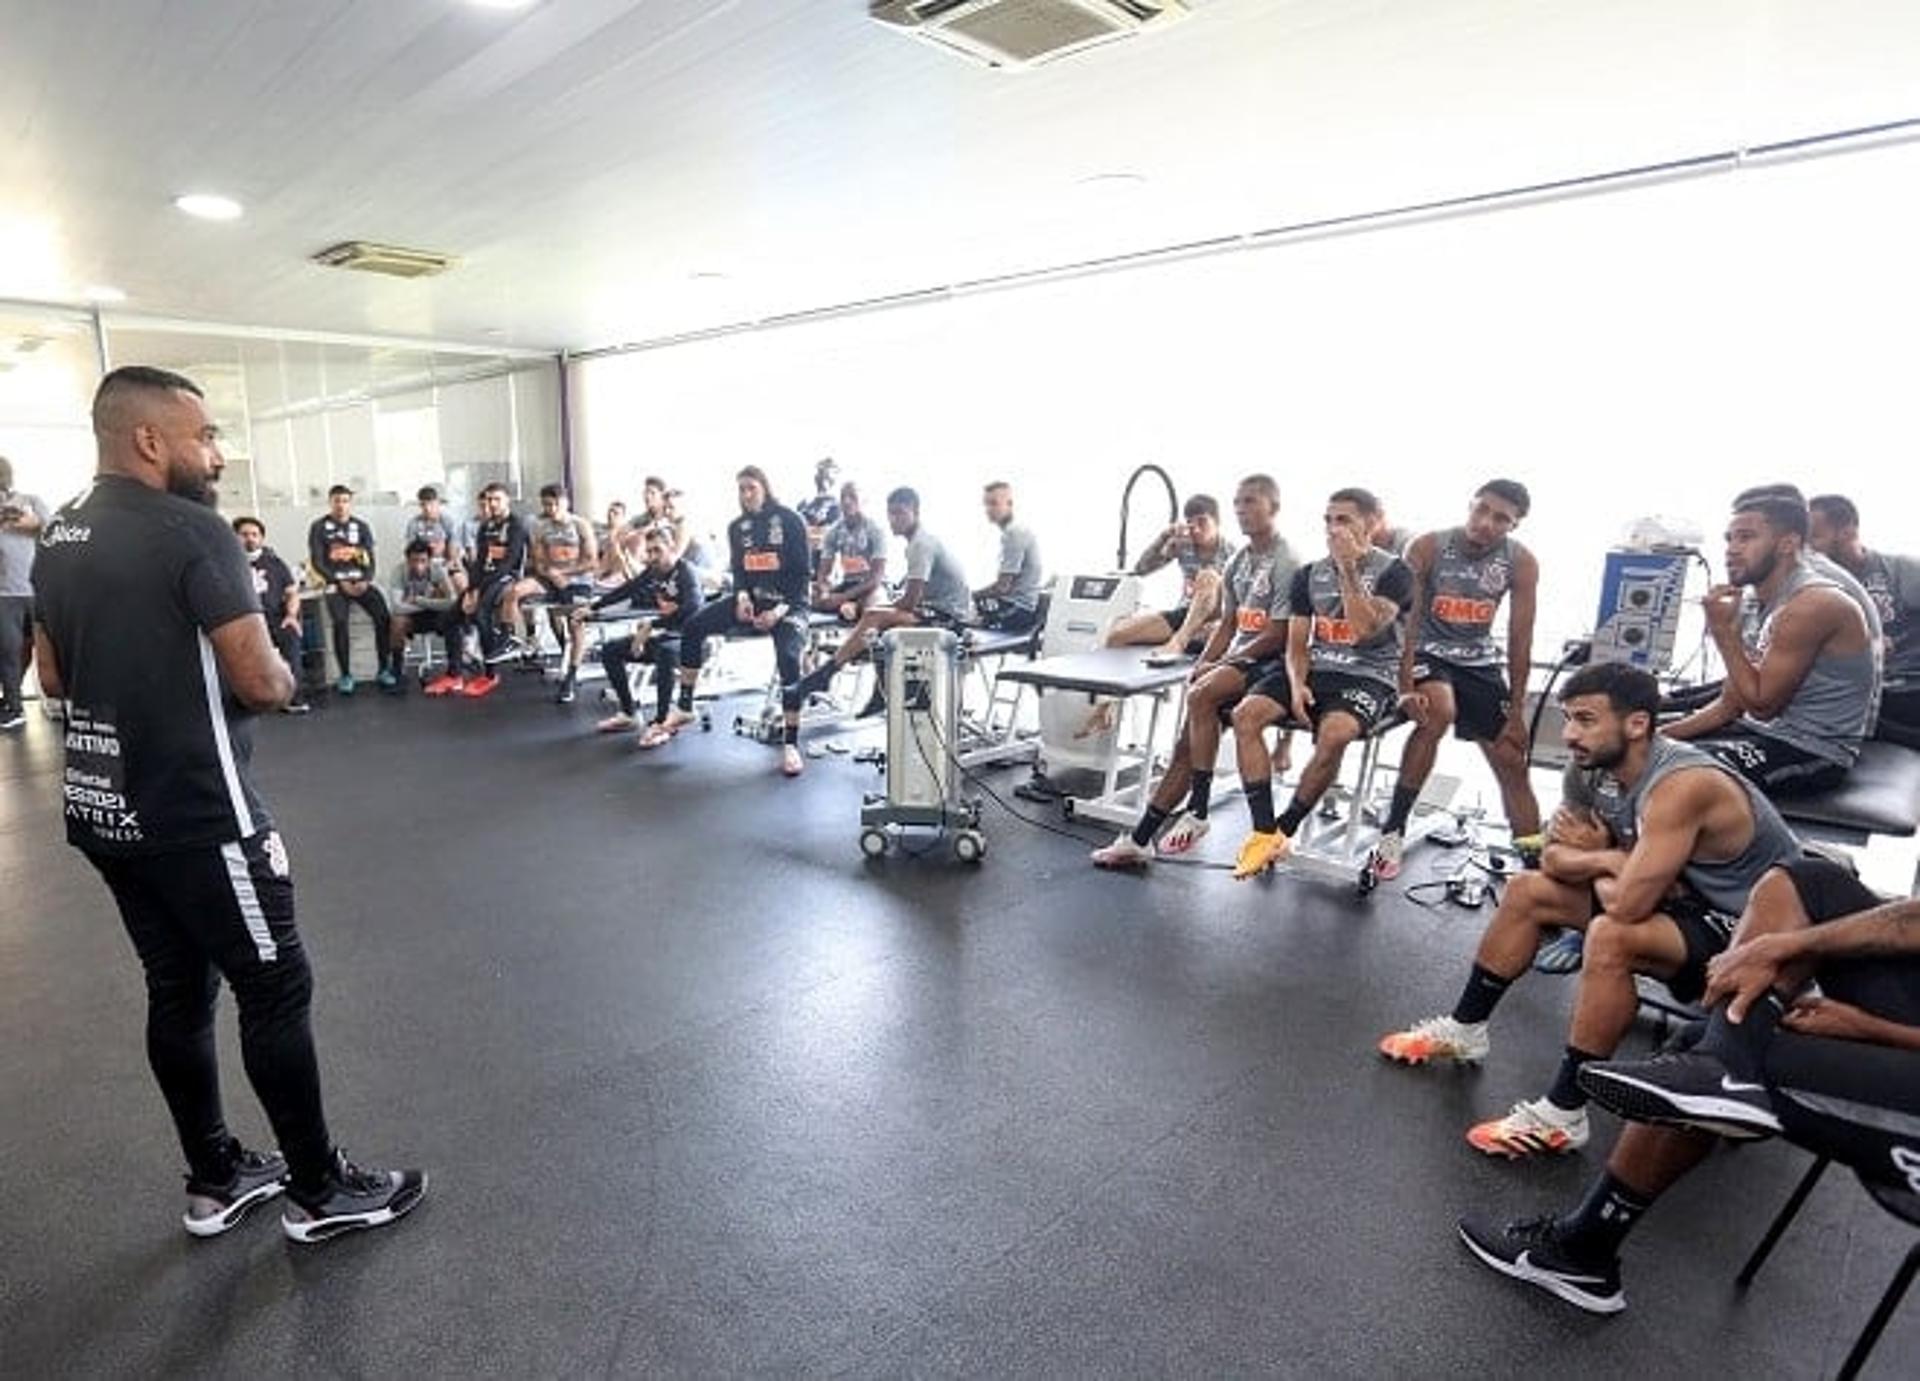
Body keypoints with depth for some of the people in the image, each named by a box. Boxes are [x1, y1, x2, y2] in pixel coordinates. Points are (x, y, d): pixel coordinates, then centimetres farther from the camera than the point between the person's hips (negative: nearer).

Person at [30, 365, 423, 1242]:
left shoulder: (55, 538, 9)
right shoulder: (189, 530, -18)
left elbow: (54, 676, 18)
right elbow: (263, 682, -20)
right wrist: (279, 674, 0)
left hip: (102, 808, 9)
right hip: (195, 815, -8)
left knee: (178, 991, 16)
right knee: (276, 990, 2)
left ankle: (215, 1180, 29)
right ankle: (320, 1191, 15)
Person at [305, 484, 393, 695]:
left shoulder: (361, 526, 12)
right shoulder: (319, 527, 3)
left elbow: (370, 559, 9)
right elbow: (317, 563, -1)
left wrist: (366, 581, -9)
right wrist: (340, 582, -12)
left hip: (360, 580, 2)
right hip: (335, 581, -2)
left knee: (382, 615, -21)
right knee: (340, 622, -26)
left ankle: (384, 669, -14)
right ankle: (345, 675, -16)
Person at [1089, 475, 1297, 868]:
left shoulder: (1286, 562, -10)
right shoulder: (1238, 562, 15)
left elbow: (1280, 633, -15)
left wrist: (1222, 665, -15)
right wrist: (1203, 662, 2)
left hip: (1269, 661, -8)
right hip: (1236, 659, 8)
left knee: (1201, 695, -32)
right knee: (1185, 742, -2)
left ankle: (1197, 811, -23)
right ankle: (1139, 838, 2)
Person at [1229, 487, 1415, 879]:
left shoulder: (1394, 572, -2)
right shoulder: (1308, 575, 12)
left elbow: (1365, 629, -17)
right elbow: (1297, 644, 9)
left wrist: (1348, 569, -17)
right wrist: (1297, 684, -11)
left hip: (1369, 677, -5)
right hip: (1316, 670, 5)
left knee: (1333, 733, -36)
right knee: (1245, 714, -22)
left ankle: (1284, 830, -15)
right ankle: (1263, 833, -21)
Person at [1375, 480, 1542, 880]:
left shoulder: (1521, 563, -8)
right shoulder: (1426, 547, -16)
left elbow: (1520, 639, -5)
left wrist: (1517, 710, -6)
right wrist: (1406, 688, -28)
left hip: (1479, 662, 4)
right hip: (1426, 653, -4)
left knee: (1512, 761, 2)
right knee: (1439, 712, -35)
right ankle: (1392, 829, -25)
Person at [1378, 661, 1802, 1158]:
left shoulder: (1682, 785, -30)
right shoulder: (1607, 769, -4)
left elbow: (1625, 904, -36)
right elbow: (1555, 858, 1)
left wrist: (1594, 859, -14)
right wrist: (1611, 861, -19)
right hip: (1693, 903, 9)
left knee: (1612, 937, -36)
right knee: (1529, 891, 5)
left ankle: (1562, 1116, -22)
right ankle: (1464, 1030, 18)